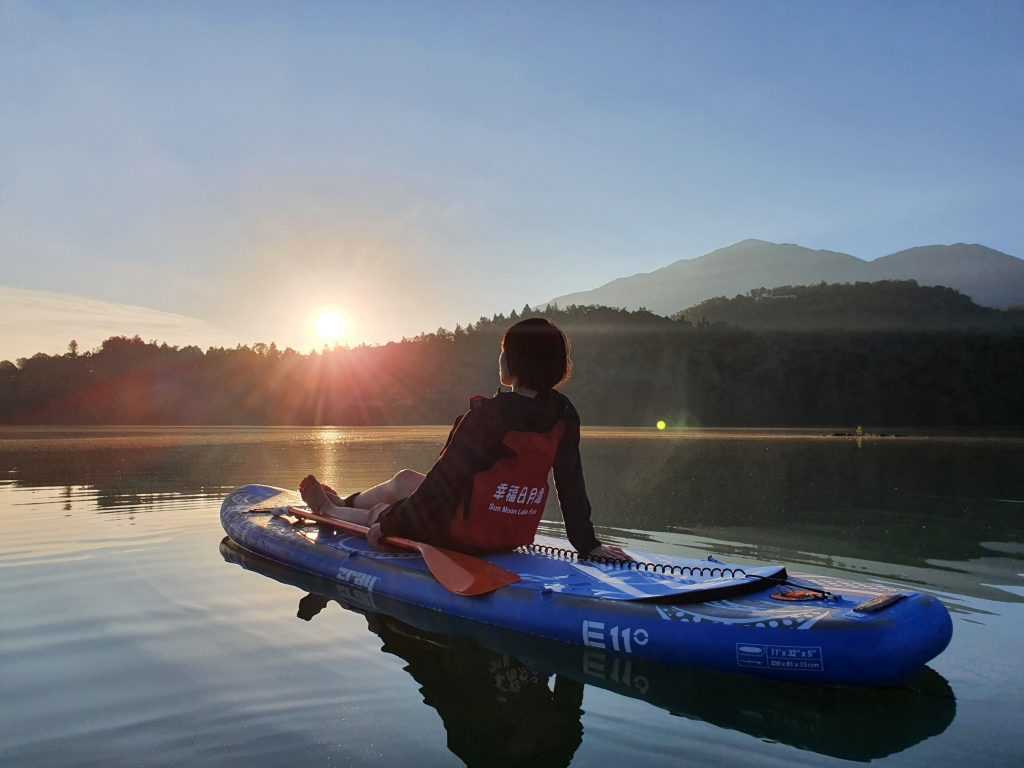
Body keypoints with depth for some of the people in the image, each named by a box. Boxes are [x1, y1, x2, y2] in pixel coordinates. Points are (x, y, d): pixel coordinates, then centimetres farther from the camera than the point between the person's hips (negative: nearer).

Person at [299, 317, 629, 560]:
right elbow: (572, 485, -2)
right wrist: (588, 544, 8)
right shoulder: (563, 416, -7)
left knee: (381, 513, 20)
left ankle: (330, 511, 51)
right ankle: (344, 504, 53)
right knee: (405, 479, 27)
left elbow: (443, 480, -20)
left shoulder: (488, 415, -25)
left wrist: (389, 524, -9)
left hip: (465, 533, -7)